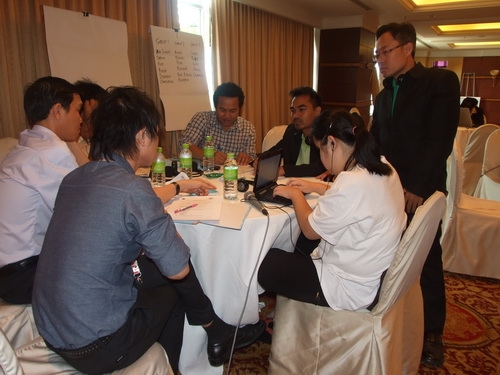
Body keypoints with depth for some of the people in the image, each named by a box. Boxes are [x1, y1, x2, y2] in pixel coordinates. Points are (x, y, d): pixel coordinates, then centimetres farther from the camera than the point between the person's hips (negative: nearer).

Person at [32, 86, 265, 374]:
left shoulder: (76, 177, 1)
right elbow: (179, 270, -16)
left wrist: (180, 187, 31)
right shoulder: (133, 188, -25)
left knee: (157, 268, 18)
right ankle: (218, 335, 35)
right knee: (176, 279, 10)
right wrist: (169, 230, 4)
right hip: (94, 346, -7)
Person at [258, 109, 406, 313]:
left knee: (264, 264, -1)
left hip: (350, 288, -9)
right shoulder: (381, 166, -2)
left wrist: (295, 195, -2)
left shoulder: (352, 182, -30)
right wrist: (315, 187, 17)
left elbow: (310, 229, -17)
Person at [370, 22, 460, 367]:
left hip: (421, 193, -5)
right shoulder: (384, 95, 15)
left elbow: (440, 141, -14)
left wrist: (417, 189, -17)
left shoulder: (441, 82, -6)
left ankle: (432, 333, 23)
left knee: (427, 262, 6)